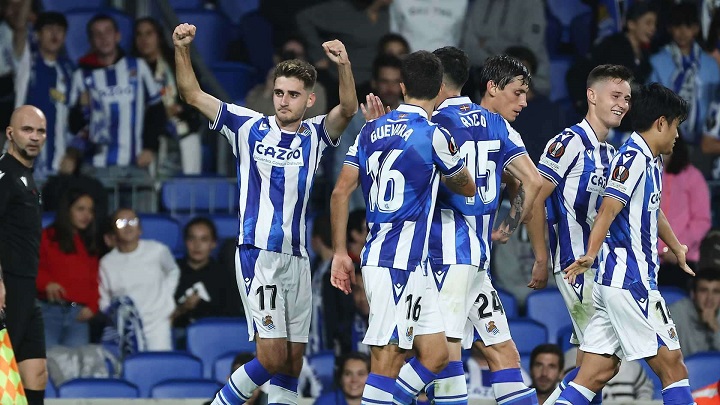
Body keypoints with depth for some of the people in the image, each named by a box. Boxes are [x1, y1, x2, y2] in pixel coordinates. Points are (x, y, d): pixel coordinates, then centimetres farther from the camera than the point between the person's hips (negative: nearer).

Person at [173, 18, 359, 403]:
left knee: (292, 364, 5)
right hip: (258, 254, -4)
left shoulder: (315, 135, 8)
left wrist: (344, 65, -30)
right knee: (272, 357, -14)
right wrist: (181, 49, -16)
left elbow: (348, 108, -11)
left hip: (297, 257, 4)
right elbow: (193, 94, 0)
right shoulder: (249, 127, 3)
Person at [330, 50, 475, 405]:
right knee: (387, 362, -9)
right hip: (400, 264, -8)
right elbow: (468, 188, 9)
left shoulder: (372, 130, 11)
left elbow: (341, 192, 10)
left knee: (435, 354, 10)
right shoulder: (433, 136, -8)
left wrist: (340, 252, 15)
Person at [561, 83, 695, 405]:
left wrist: (676, 248, 52)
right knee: (672, 365, -5)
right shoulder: (632, 157, -10)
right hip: (630, 281, -9)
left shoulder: (651, 163, 19)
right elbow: (608, 209, -23)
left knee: (597, 372, 2)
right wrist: (590, 255, -34)